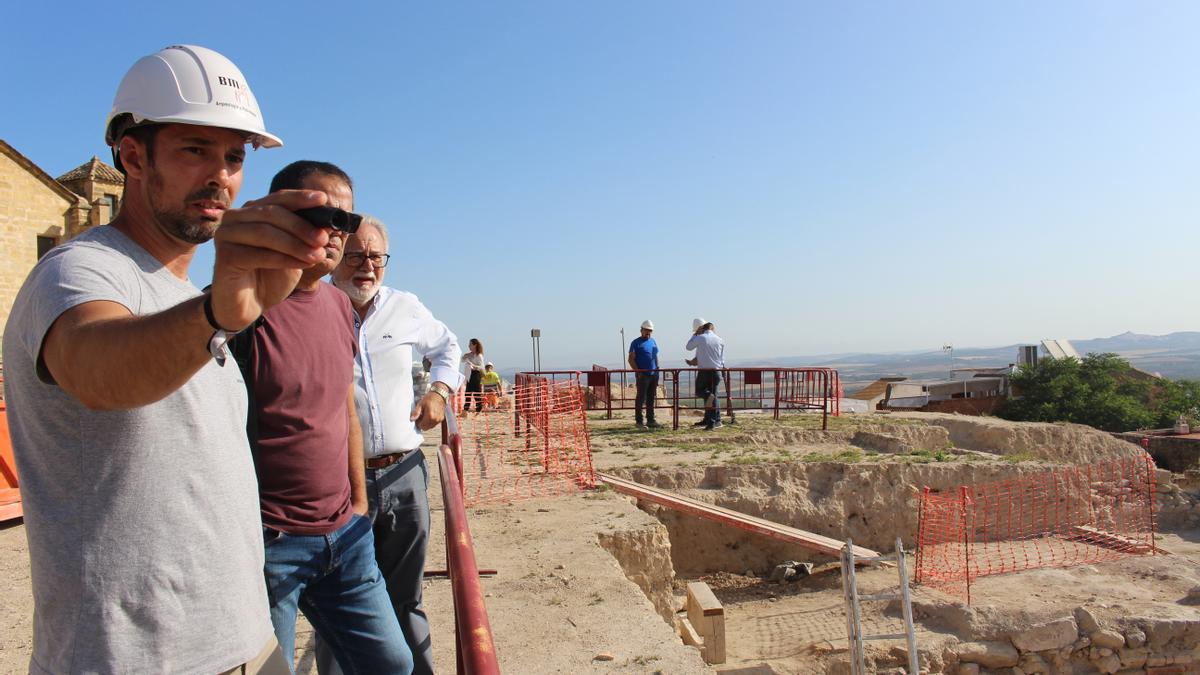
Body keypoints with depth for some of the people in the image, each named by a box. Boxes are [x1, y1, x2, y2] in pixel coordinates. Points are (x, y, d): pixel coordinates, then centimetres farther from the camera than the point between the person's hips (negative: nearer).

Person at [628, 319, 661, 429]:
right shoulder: (636, 342, -2)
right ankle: (639, 421, -1)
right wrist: (638, 372, -15)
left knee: (651, 398, 11)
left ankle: (650, 420, 17)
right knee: (641, 398, -5)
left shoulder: (653, 341, 17)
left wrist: (657, 369, 12)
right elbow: (631, 359, -7)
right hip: (643, 375, -6)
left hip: (654, 374, 6)